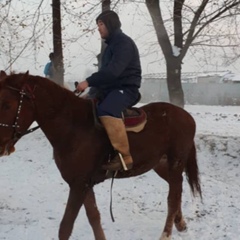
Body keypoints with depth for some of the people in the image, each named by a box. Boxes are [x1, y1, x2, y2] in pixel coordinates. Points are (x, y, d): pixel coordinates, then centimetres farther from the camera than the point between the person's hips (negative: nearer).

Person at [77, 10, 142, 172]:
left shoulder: (123, 42, -12)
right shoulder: (112, 44, 21)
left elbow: (114, 70, -25)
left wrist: (89, 82, -26)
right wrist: (92, 86, 10)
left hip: (126, 89, -11)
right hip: (111, 88, 11)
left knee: (105, 110, -38)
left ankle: (124, 157, -38)